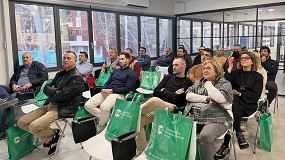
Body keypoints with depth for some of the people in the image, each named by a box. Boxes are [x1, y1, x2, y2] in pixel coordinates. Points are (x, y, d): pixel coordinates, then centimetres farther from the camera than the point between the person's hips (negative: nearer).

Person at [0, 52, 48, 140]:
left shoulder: (38, 66, 13)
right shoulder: (19, 68, 34)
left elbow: (44, 78, -1)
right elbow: (13, 79, 27)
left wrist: (30, 83, -12)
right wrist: (13, 85, 0)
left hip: (29, 89, -7)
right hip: (16, 88, 7)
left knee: (8, 103, -30)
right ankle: (7, 98, -44)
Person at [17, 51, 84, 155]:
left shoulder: (77, 77, -9)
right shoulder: (60, 74, 18)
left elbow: (62, 95, -18)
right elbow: (45, 88, 15)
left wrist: (50, 91, -1)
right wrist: (55, 91, -6)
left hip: (64, 109, -8)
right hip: (50, 105, 9)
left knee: (34, 126, -25)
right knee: (21, 122, 0)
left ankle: (53, 135, 4)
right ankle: (50, 135, 9)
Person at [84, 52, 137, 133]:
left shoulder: (131, 73, 5)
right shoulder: (115, 71, 28)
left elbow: (127, 89, -8)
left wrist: (111, 90, -13)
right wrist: (103, 89, -2)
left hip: (118, 94, -7)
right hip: (106, 92, 7)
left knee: (104, 107, -36)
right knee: (88, 105, -14)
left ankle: (100, 128, -9)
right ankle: (106, 118, -3)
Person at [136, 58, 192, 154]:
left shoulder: (187, 82, 7)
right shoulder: (168, 78, 23)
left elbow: (177, 100, -8)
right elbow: (155, 92, 11)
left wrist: (164, 91, 5)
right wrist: (171, 94, -1)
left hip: (171, 108, -6)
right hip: (157, 106, 6)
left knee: (155, 100, -38)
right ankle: (142, 152, -9)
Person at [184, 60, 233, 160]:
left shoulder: (225, 83, 7)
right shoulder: (198, 83, 21)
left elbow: (220, 98, -13)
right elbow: (188, 96, 6)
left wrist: (208, 84, -1)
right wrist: (206, 98, -5)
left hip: (216, 119, -4)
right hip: (195, 117, 4)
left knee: (205, 136, -34)